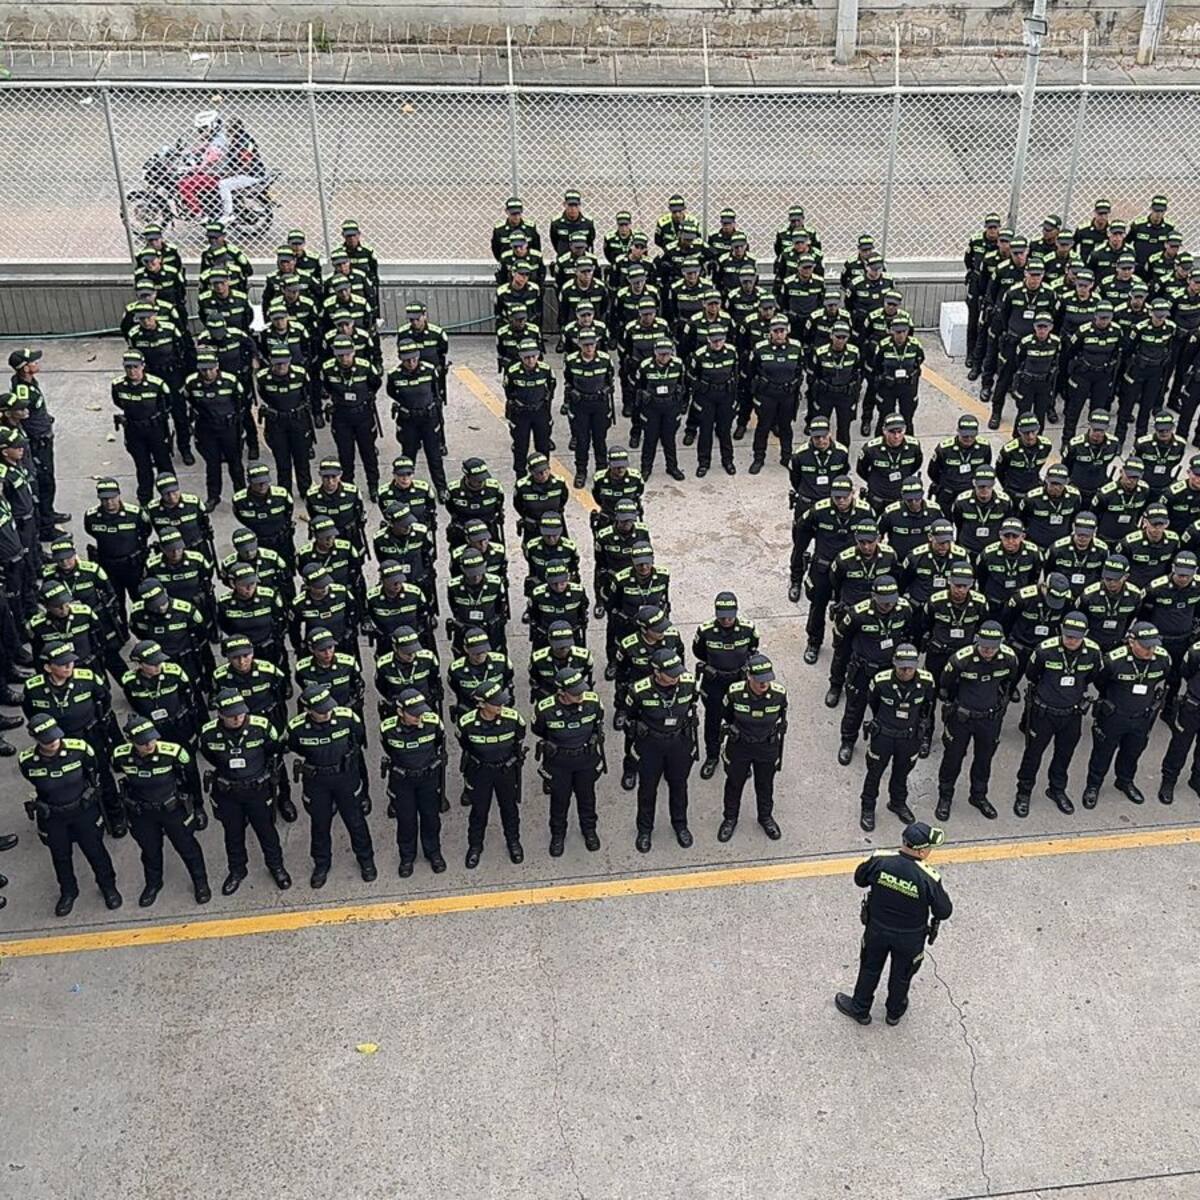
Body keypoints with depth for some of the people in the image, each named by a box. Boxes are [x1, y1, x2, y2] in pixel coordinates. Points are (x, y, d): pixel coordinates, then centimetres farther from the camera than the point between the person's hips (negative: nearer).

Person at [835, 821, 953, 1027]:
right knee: (901, 974, 26)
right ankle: (895, 1012, 50)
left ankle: (859, 1009, 45)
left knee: (870, 969, 26)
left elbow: (860, 878, -5)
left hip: (877, 930, 1)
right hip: (910, 938, -1)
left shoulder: (880, 860, -25)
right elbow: (944, 912, -18)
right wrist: (937, 889, -1)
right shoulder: (929, 878, -32)